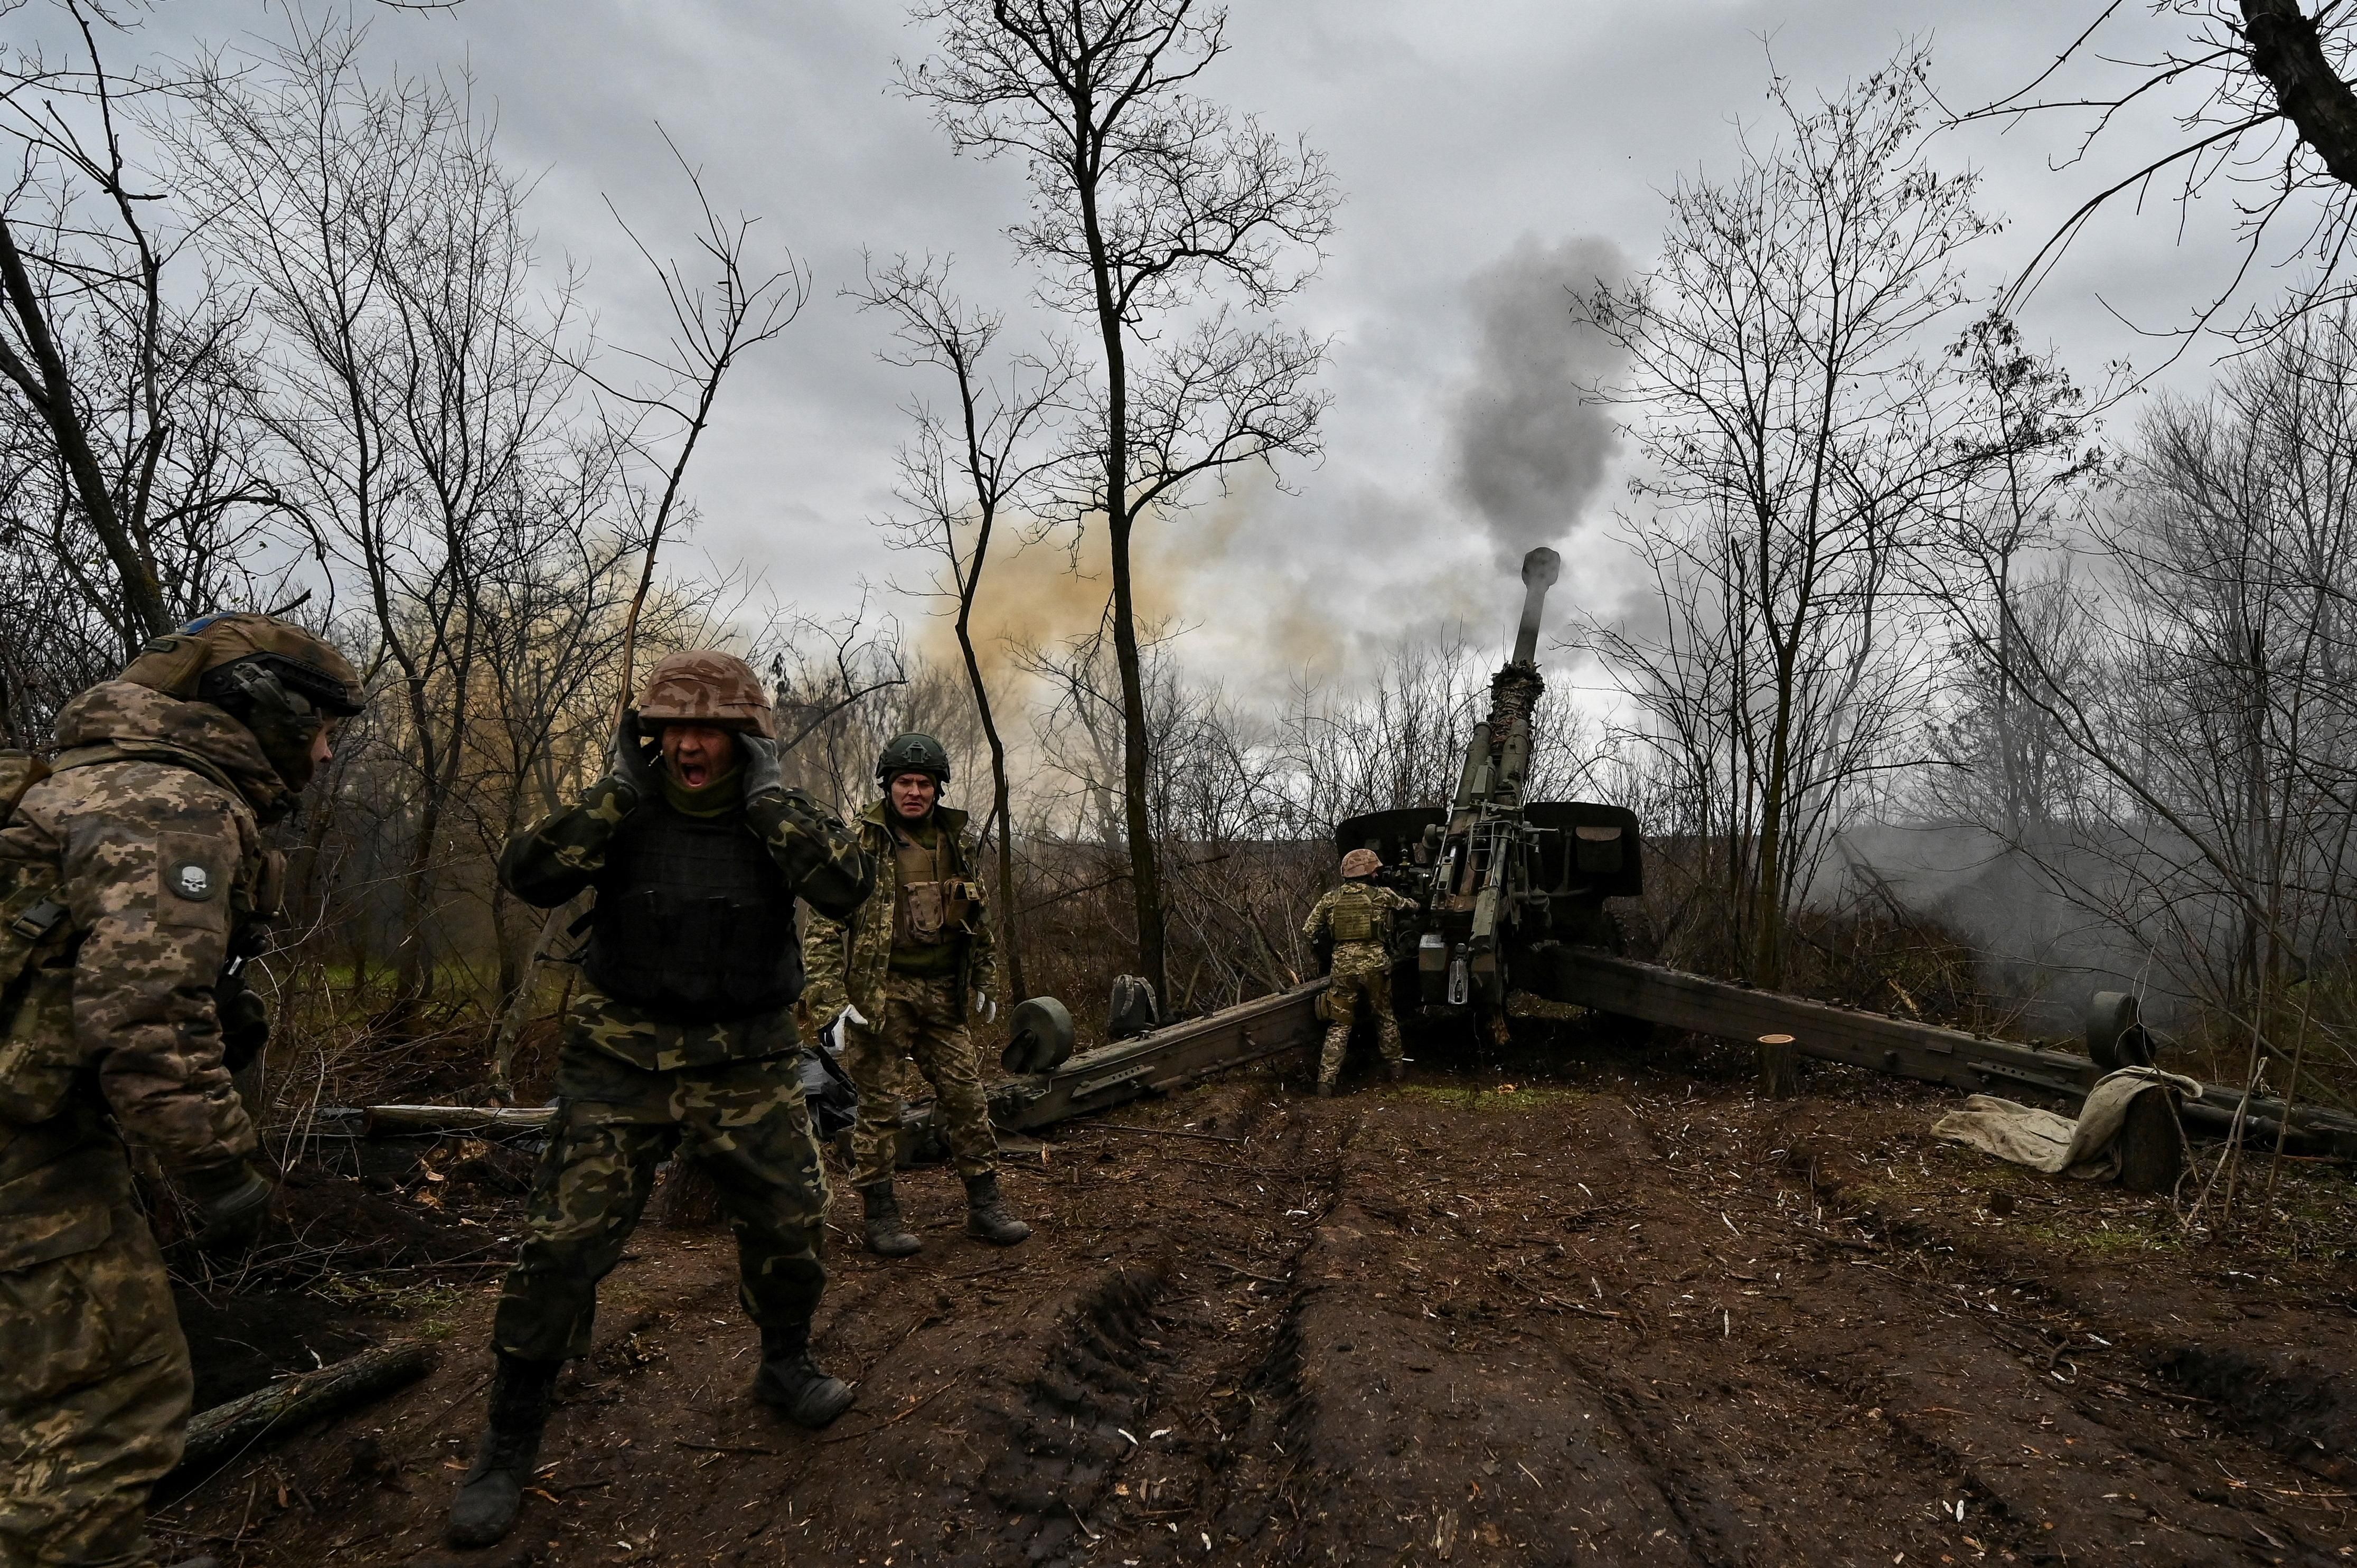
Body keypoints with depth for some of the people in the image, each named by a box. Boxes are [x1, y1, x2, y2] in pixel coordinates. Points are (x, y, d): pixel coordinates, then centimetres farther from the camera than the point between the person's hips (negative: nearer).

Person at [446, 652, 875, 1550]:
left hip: (746, 1065, 1)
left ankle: (785, 1369, 33)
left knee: (791, 1222, 5)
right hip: (622, 1061, -1)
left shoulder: (779, 816, -5)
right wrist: (616, 790, -21)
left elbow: (849, 889, -22)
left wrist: (767, 797, -24)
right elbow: (530, 879, -17)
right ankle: (509, 1444, 16)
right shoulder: (626, 809, -4)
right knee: (564, 1244, -4)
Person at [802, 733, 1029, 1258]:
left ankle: (985, 1206, 18)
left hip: (943, 997, 5)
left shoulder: (958, 842, 9)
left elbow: (978, 921, 20)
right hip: (880, 996, -4)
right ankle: (881, 1218, 16)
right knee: (879, 1107, 3)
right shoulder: (860, 842, -7)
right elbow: (824, 928, -9)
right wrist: (833, 1001, -15)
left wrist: (984, 983, 20)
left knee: (967, 1098, 7)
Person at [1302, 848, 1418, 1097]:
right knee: (1385, 1019, 21)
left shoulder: (1330, 898, 3)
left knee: (1339, 1026, 7)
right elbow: (1411, 905, 18)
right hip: (1375, 966, -1)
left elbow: (1308, 931, 5)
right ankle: (1395, 1068, 33)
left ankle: (1326, 1081, 0)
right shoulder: (1382, 895, 0)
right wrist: (1407, 900, 41)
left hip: (1343, 968, 1)